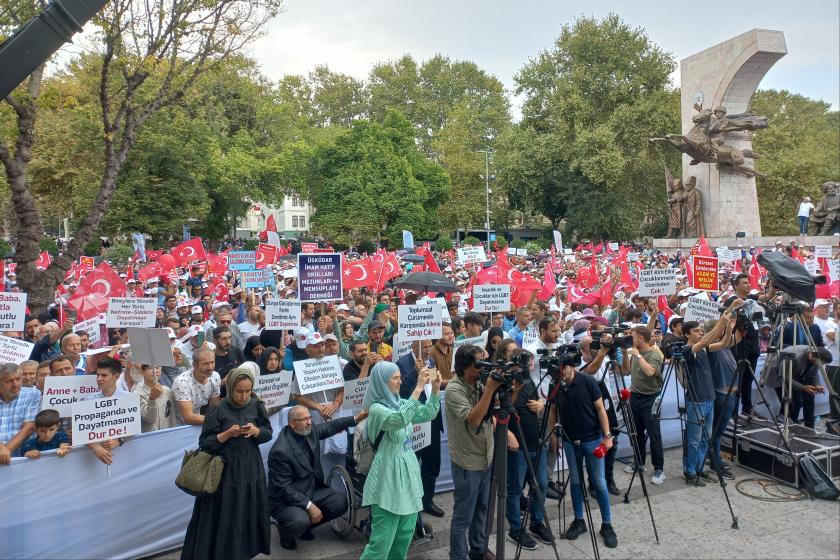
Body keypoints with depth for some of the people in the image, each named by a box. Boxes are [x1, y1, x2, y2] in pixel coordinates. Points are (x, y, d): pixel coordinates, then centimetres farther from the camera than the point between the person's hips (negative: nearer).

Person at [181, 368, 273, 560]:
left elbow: (268, 433, 6)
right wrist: (227, 434, -22)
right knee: (223, 518, 2)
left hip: (251, 468, 4)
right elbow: (204, 443, -9)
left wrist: (256, 431, -14)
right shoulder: (217, 411, -12)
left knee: (249, 514, 13)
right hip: (225, 470, -3)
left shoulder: (256, 406, -2)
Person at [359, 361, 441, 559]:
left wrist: (435, 388, -4)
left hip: (408, 470, 8)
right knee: (382, 539, -3)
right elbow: (400, 420, -36)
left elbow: (428, 414, 11)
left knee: (405, 534, 17)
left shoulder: (400, 403, 7)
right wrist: (418, 388, -37)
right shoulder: (376, 408, -17)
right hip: (389, 476, -8)